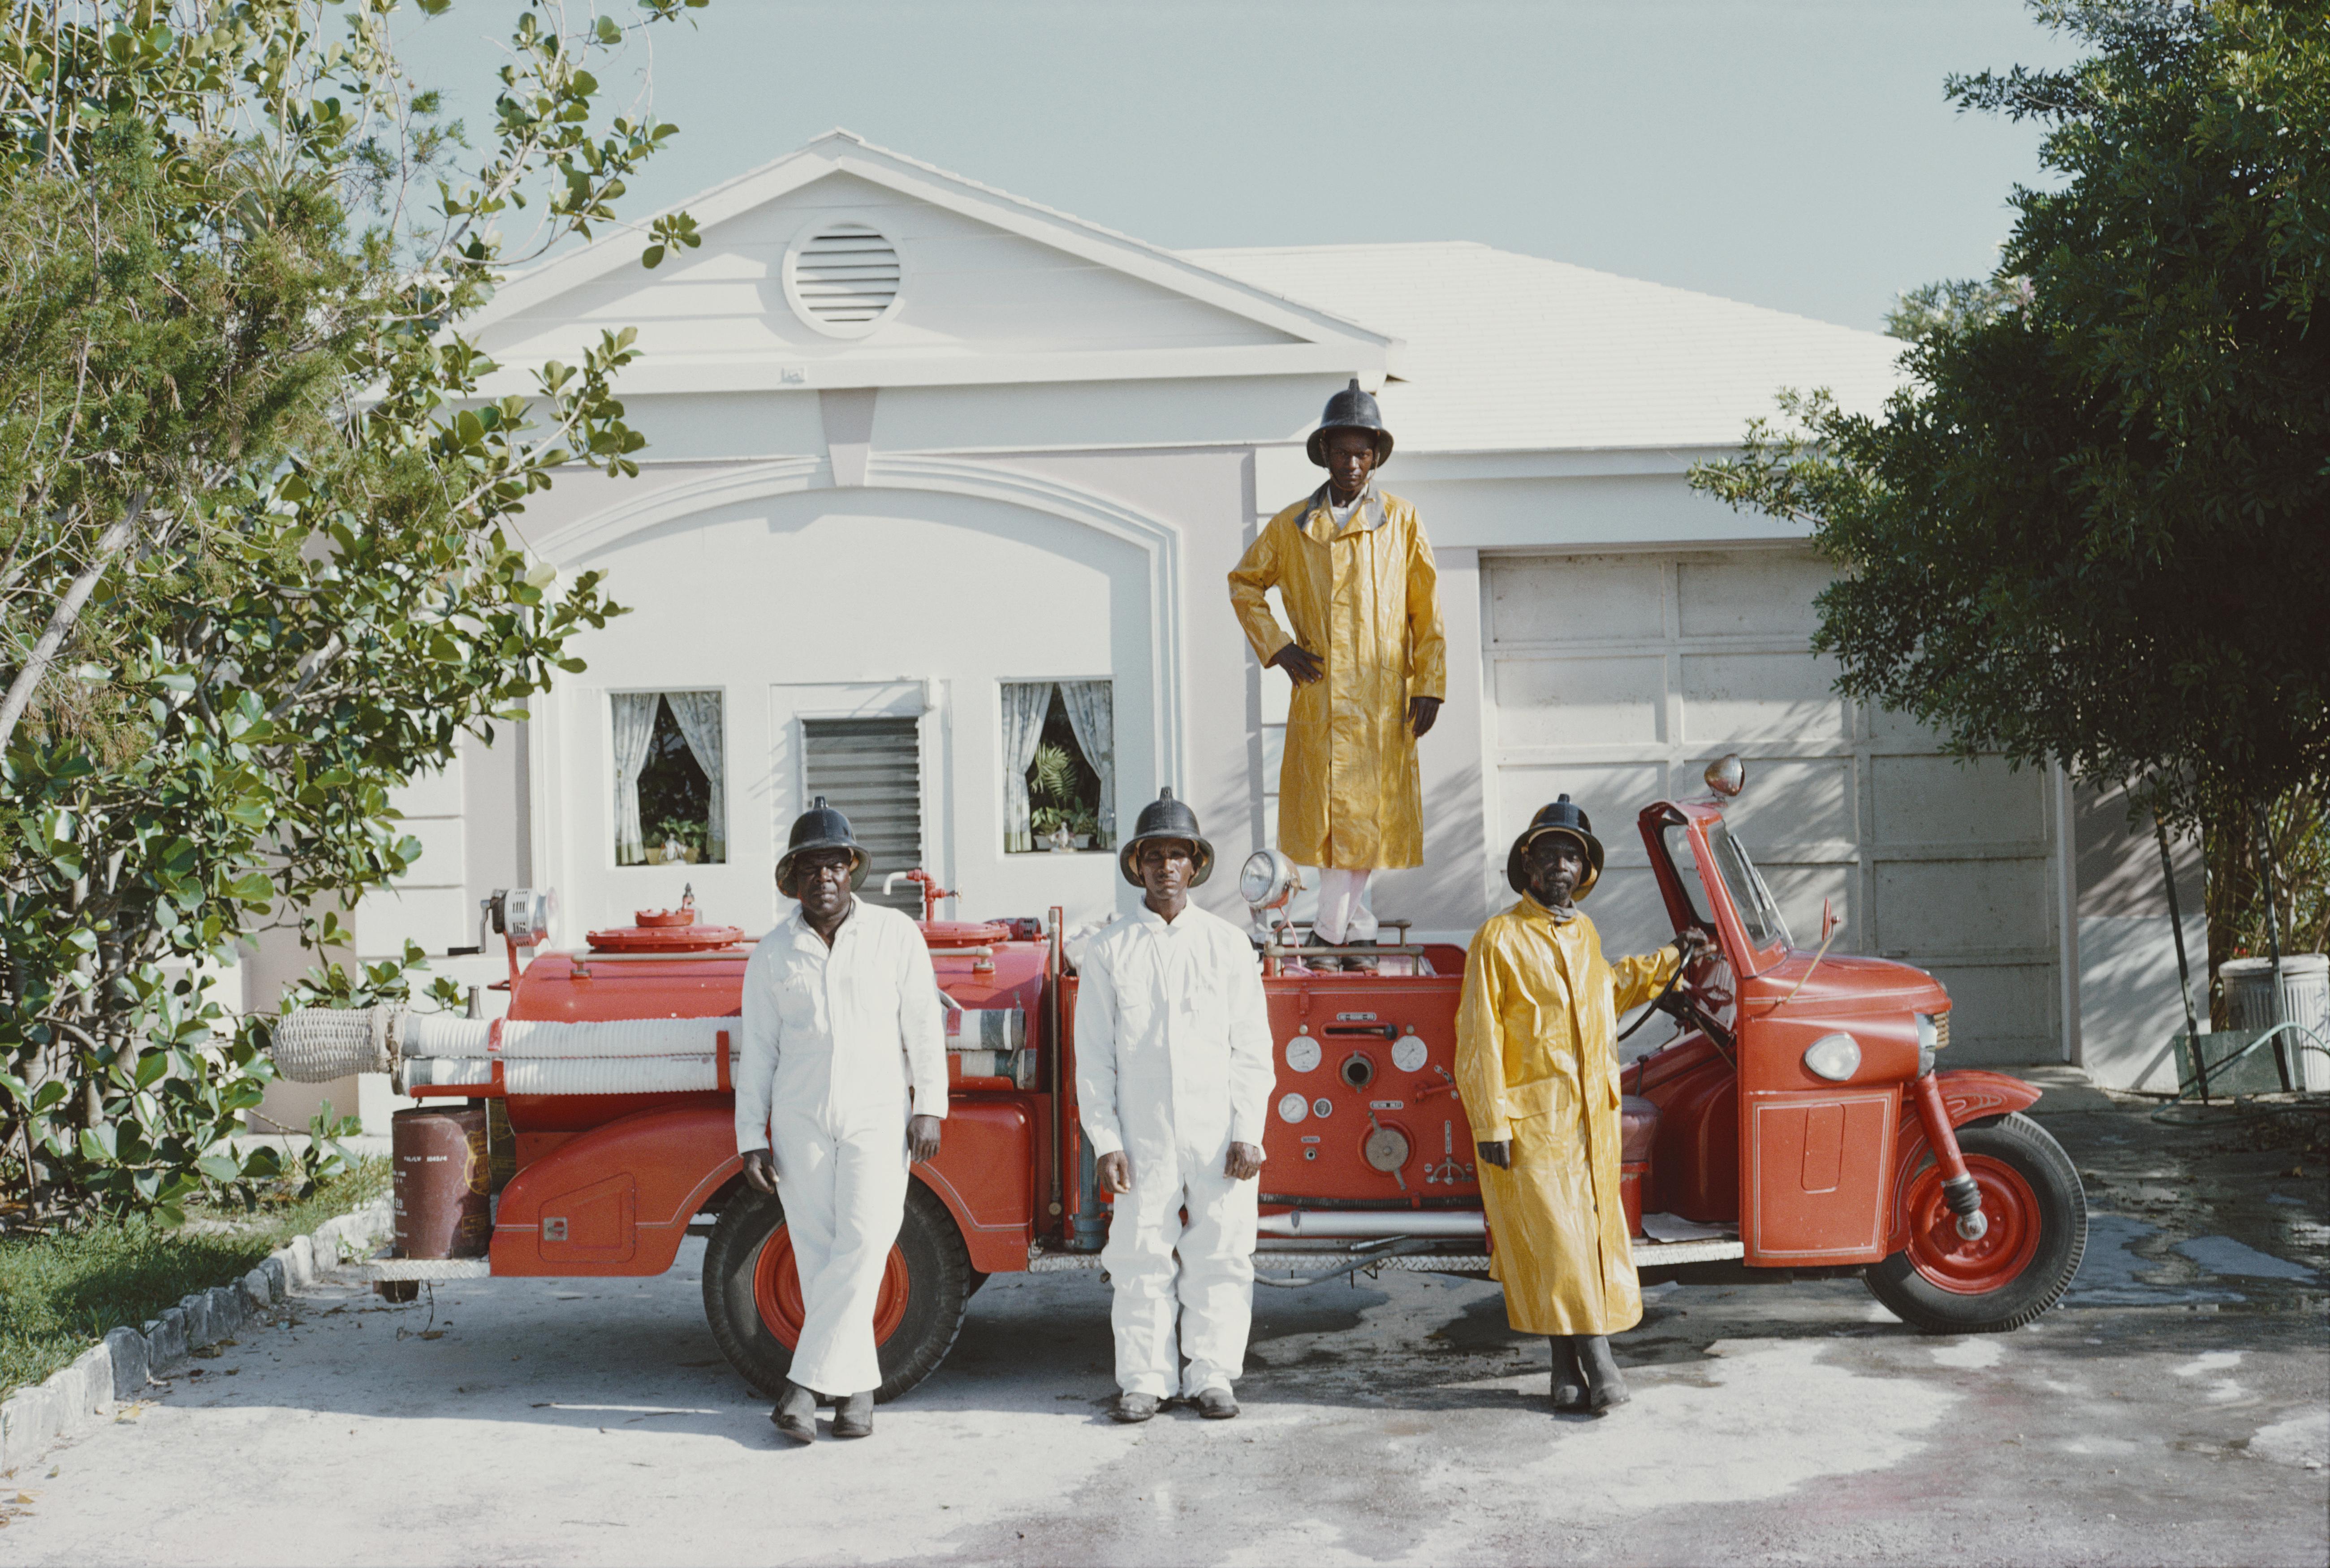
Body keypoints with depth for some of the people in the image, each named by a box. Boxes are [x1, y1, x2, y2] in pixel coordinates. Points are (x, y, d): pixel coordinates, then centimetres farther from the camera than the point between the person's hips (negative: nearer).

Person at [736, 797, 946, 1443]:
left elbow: (924, 1025, 0)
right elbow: (757, 1050, 5)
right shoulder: (773, 953, 4)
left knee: (863, 1242, -14)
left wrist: (929, 1107, -7)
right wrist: (751, 1137, 1)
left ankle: (807, 1383, -10)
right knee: (818, 1254, 1)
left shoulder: (896, 935, 1)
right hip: (801, 1122, 2)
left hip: (878, 1115, -2)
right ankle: (857, 1387, 10)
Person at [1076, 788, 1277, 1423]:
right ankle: (1144, 1378, 13)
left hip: (1220, 1133, 0)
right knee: (1141, 1256, 1)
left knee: (1221, 1253, 2)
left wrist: (1248, 1132, -2)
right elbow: (1094, 1057, 5)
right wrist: (1106, 1142, -3)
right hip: (1143, 1135, 0)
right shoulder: (1108, 949, 6)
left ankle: (1212, 1376, 13)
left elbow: (1252, 1048, 6)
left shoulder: (1228, 943, 7)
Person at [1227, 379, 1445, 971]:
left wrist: (1428, 686, -1)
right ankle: (1356, 927, 10)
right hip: (1318, 693, 0)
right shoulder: (1291, 526, 8)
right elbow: (1244, 583, 20)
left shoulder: (1402, 521, 6)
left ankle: (1333, 929, 12)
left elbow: (1426, 612, 6)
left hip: (1383, 695, 0)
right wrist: (1275, 647, 8)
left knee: (1366, 811, 1)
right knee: (1328, 810, -2)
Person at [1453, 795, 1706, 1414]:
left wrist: (1670, 958, 31)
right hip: (1531, 1121, -7)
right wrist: (1491, 1126, -14)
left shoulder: (1584, 932, 12)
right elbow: (1479, 1039, -10)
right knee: (1553, 1242, -7)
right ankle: (1598, 1363, 0)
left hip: (1593, 1117, 7)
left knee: (1594, 1237, 7)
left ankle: (1572, 1368, 15)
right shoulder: (1500, 939, -8)